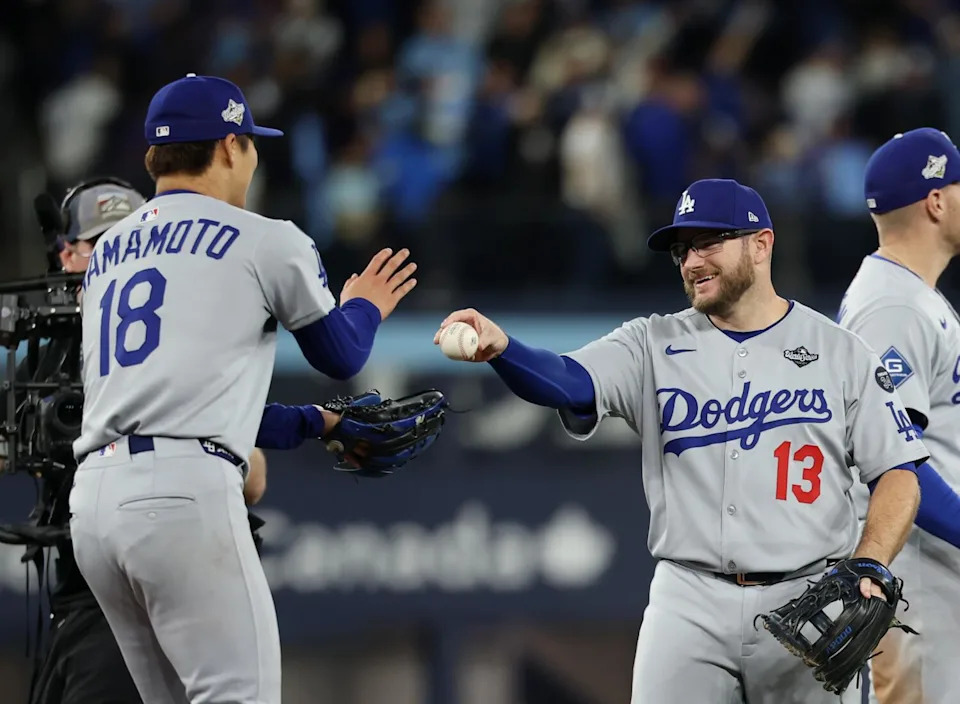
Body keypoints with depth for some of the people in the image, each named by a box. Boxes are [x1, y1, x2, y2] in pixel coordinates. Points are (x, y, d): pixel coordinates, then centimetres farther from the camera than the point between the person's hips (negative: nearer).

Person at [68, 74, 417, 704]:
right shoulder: (264, 241, 4)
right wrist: (364, 307, 39)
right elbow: (341, 358, 16)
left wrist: (313, 424, 39)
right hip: (184, 497, -7)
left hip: (92, 501, 7)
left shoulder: (106, 254, 23)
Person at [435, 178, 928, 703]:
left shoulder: (840, 352, 5)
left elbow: (897, 474, 4)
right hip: (690, 602, 1)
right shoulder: (654, 345, 7)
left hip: (807, 602, -1)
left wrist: (867, 571, -12)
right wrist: (499, 348, -32)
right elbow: (567, 381, -11)